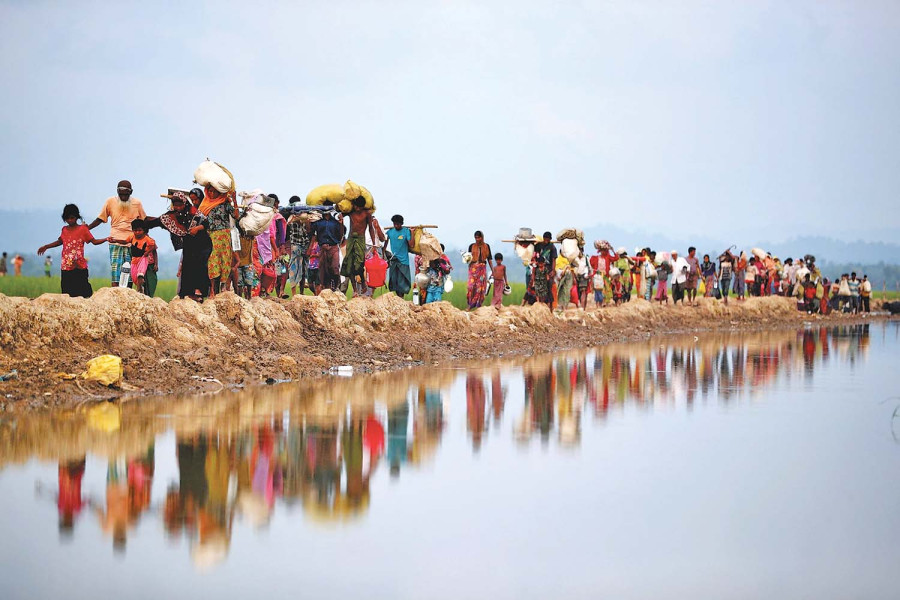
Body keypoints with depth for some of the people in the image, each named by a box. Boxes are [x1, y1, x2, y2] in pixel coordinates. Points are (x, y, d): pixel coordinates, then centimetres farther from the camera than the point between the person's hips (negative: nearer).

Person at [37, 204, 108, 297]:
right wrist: (46, 247, 33)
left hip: (79, 266, -4)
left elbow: (94, 241, -1)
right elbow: (60, 241, 30)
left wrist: (106, 239, -15)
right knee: (67, 292, 0)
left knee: (83, 291, -9)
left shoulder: (83, 229, 1)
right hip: (66, 267, 4)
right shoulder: (64, 230, 13)